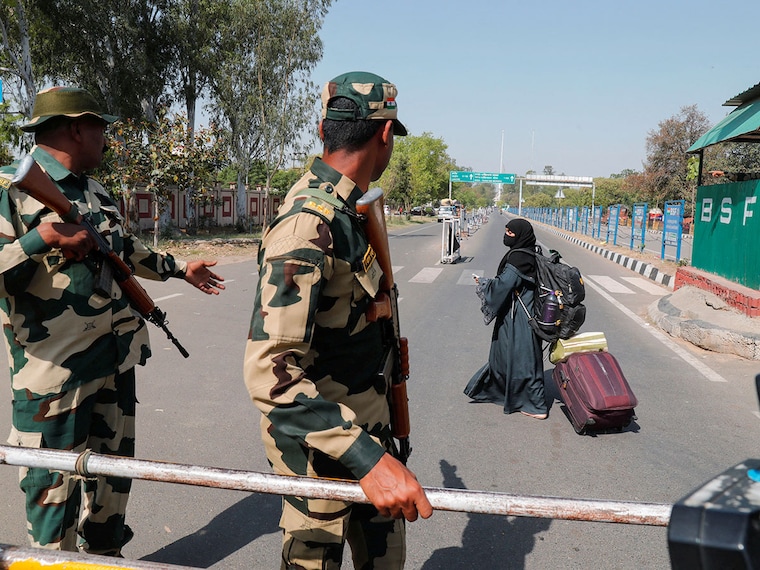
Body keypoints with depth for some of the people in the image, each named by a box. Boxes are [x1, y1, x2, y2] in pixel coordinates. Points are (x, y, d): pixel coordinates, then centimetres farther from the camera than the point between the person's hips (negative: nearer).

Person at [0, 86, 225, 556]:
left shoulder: (96, 192, 14)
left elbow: (127, 250, 27)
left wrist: (181, 269, 33)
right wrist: (43, 238, -27)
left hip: (116, 359, 8)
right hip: (56, 370, -8)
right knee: (56, 484, 5)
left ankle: (106, 555, 40)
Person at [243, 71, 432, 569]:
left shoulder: (341, 209, 5)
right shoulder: (308, 225, -27)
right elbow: (269, 370, -34)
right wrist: (367, 456, -40)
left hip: (364, 422, 9)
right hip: (321, 440, -9)